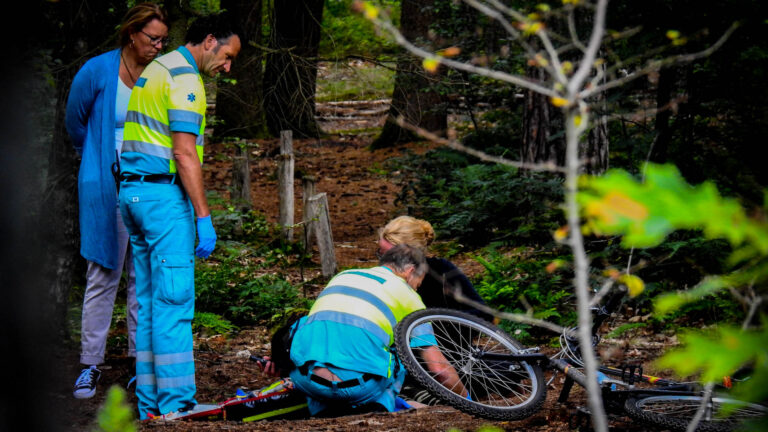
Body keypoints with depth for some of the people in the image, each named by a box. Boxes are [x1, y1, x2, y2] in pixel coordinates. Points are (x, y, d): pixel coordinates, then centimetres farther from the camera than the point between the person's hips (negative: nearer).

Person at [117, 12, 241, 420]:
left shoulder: (154, 69, 19)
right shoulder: (184, 77, -12)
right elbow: (185, 154, -18)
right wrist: (204, 217, -18)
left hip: (132, 191, 10)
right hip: (164, 194, -10)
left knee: (149, 302, 11)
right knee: (174, 301, -8)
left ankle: (150, 402, 14)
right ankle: (176, 404, -8)